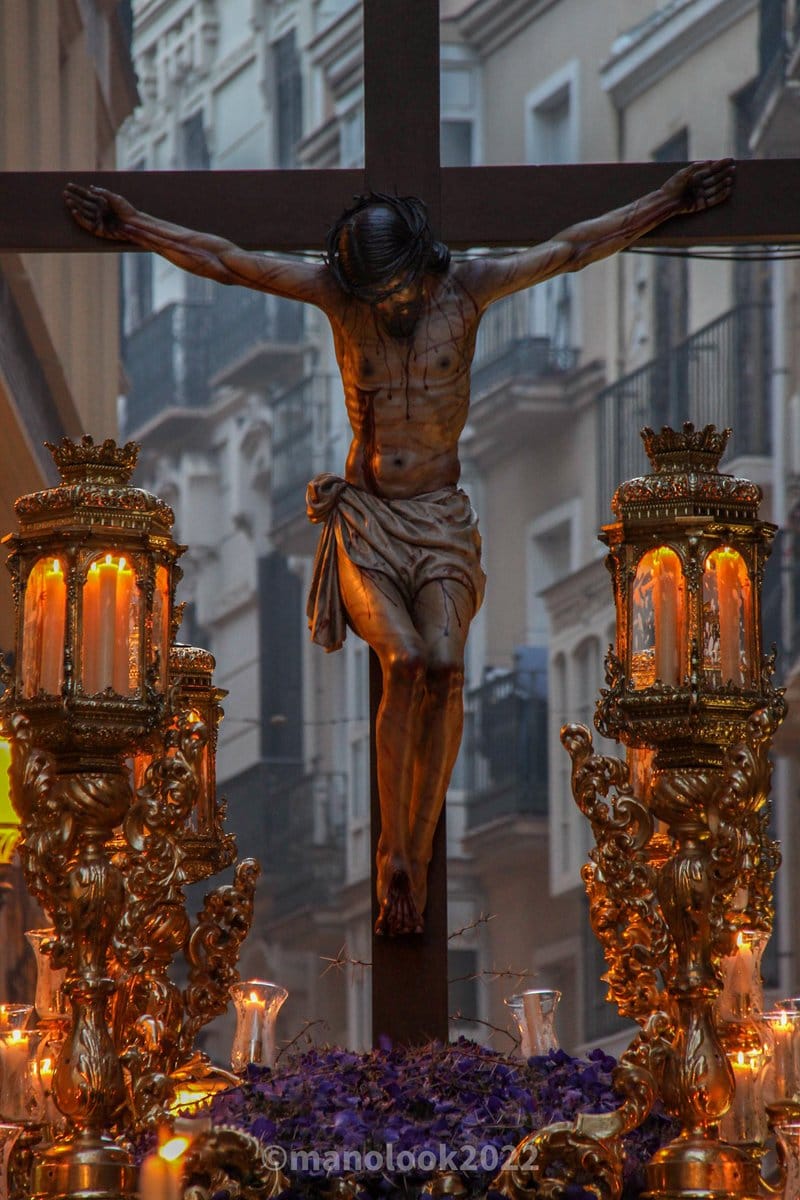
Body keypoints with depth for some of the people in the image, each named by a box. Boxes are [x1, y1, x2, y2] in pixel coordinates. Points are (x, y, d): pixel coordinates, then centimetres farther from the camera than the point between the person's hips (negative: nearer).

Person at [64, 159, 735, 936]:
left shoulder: (467, 287, -2)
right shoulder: (338, 291, -2)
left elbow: (573, 249, 2)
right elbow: (222, 261, 5)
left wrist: (670, 201, 4)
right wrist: (133, 226, 8)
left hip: (441, 522, 1)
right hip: (364, 521, -1)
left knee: (444, 665, -25)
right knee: (405, 662, -25)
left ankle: (418, 852, -17)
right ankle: (394, 863, -18)